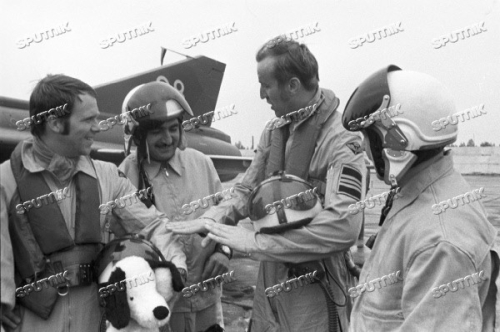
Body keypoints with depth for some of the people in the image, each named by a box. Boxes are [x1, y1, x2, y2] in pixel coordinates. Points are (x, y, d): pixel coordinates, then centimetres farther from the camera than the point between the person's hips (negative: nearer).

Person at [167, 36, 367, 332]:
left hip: (316, 293, -6)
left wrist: (255, 240, -27)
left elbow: (343, 225, -29)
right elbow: (249, 191, 9)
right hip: (271, 282, 6)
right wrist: (212, 218, -10)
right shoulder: (274, 131, 5)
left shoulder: (342, 141, -18)